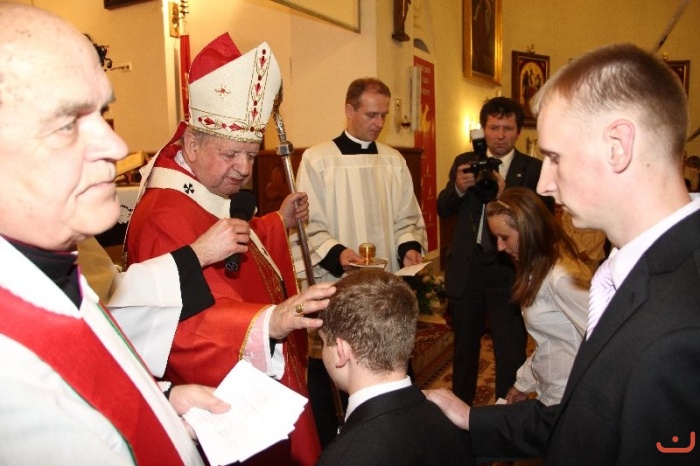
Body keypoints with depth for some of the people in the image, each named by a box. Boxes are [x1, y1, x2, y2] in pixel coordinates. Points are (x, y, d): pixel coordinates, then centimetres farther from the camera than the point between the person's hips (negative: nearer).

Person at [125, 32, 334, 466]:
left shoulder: (213, 199, 6)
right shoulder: (165, 219, -27)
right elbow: (186, 323, -39)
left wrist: (279, 222, 10)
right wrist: (269, 320, -53)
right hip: (220, 407, -10)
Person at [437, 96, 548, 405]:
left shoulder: (534, 169, -3)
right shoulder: (464, 162, 6)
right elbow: (443, 210, 3)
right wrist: (458, 188, -17)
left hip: (509, 272, -3)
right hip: (467, 268, 4)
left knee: (510, 353, 0)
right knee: (464, 347, 19)